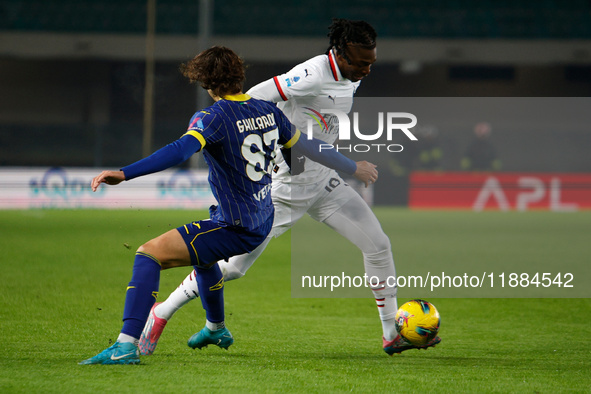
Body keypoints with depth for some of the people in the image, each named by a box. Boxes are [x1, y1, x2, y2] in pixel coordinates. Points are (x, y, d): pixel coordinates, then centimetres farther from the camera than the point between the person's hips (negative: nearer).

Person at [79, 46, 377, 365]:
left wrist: (123, 174, -44)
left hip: (234, 230, -9)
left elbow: (180, 152, -35)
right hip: (262, 223, 9)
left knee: (149, 254, -11)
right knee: (200, 248, 38)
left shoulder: (215, 117, -18)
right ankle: (216, 329, 58)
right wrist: (354, 168, 34)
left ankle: (127, 345, -23)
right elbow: (306, 146, 18)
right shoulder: (268, 111, 5)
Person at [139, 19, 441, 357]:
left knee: (378, 245, 2)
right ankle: (161, 314, 10)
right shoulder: (313, 75, -24)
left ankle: (393, 335, 13)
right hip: (285, 187, -8)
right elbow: (253, 100, -26)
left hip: (324, 182, 8)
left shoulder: (352, 78, 4)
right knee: (232, 266, -6)